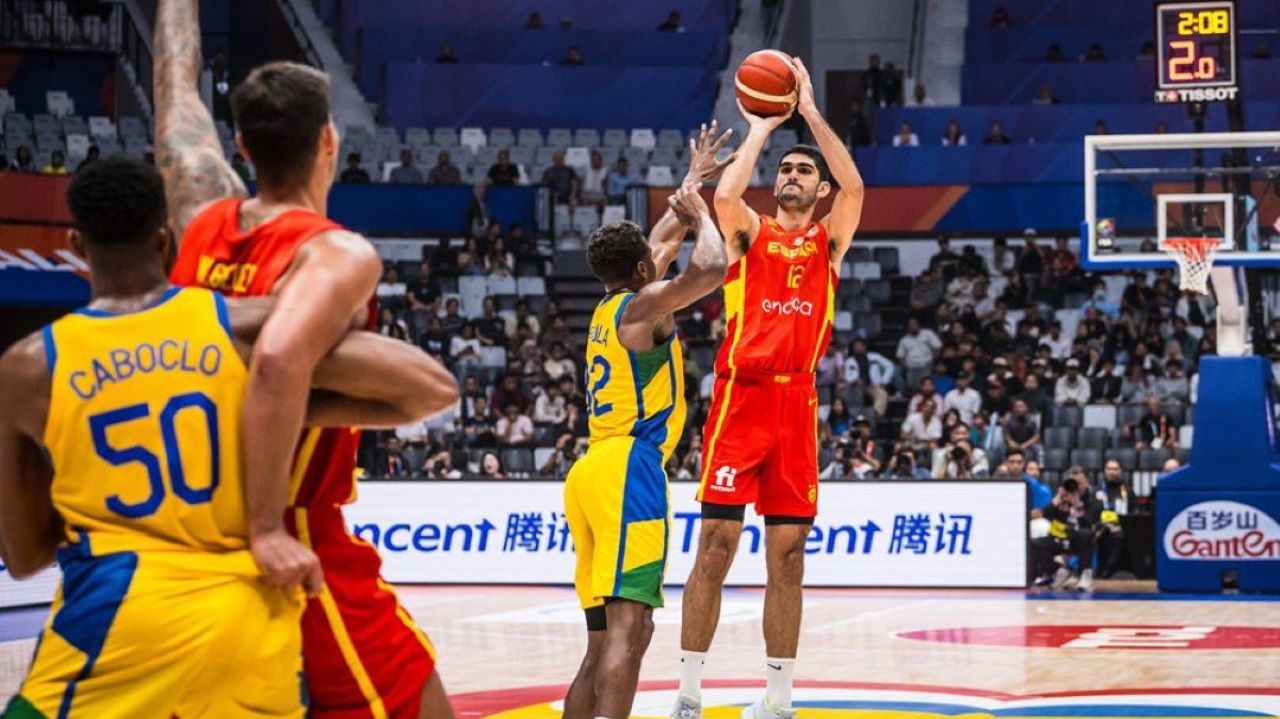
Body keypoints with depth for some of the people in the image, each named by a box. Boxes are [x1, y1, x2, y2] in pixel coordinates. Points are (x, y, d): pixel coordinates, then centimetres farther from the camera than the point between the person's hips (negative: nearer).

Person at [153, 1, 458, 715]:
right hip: (296, 558, -7)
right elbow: (281, 359, -36)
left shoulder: (204, 217, 3)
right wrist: (266, 526, -31)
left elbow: (177, 89, 20)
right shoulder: (340, 254, -16)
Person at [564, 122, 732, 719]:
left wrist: (692, 183, 44)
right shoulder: (643, 306, -1)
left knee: (604, 639, 11)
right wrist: (700, 214, 1)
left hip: (591, 475, 9)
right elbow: (710, 269, -17)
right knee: (628, 627, -21)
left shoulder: (607, 310, 23)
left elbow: (658, 247, 38)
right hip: (627, 472, -9)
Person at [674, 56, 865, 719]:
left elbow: (855, 187, -6)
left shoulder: (828, 242, 12)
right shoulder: (749, 233, 7)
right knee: (715, 547, -5)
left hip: (797, 403, 2)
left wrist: (810, 112, -4)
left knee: (787, 558, 4)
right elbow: (724, 195, -16)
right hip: (740, 397, -2)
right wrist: (761, 127, -4)